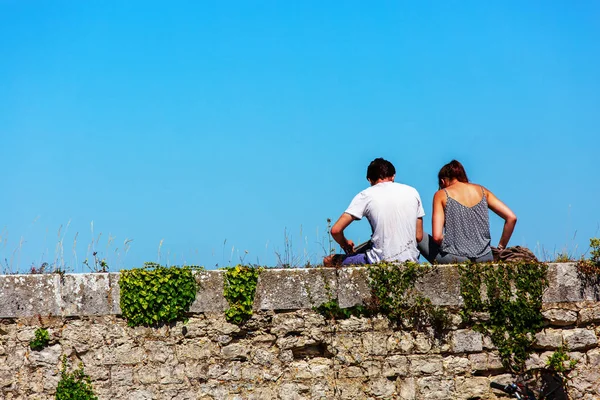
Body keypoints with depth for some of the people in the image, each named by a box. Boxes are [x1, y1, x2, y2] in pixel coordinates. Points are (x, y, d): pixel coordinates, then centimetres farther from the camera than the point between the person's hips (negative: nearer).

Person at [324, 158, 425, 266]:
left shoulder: (366, 195, -1)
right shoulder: (412, 192, 8)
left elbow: (336, 230, -5)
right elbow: (419, 236, 10)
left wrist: (345, 244, 17)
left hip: (382, 260, -3)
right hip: (411, 260, 3)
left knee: (329, 262, 13)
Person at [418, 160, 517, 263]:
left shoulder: (441, 195, 2)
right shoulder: (482, 191, 11)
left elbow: (437, 236, -9)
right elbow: (512, 218, 5)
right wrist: (501, 248, 13)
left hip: (454, 259, -4)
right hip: (484, 259, 4)